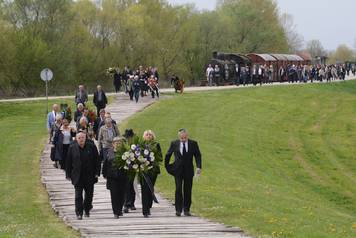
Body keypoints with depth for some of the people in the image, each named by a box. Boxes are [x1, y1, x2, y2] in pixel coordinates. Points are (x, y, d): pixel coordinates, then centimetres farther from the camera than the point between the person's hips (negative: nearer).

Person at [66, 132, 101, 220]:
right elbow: (68, 162, 3)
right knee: (78, 195, -4)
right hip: (77, 176, -1)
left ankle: (87, 209, 34)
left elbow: (97, 160, 2)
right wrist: (68, 175, 1)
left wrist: (97, 173, -3)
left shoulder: (91, 146, -2)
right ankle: (79, 213, 0)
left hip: (89, 176, 1)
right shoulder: (72, 148, -2)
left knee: (89, 194, 12)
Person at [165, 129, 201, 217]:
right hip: (178, 170, -1)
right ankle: (178, 210, -7)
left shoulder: (193, 144, 1)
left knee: (188, 190, 3)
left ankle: (186, 210, 11)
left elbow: (198, 156, 4)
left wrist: (198, 167, -8)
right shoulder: (174, 144, 1)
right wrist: (167, 166, 9)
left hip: (189, 170, 1)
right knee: (178, 189, -9)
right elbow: (168, 155, 12)